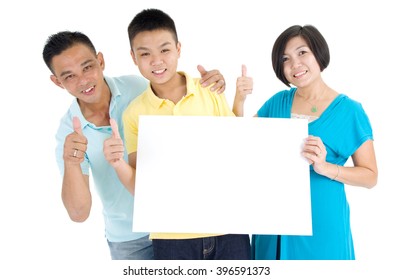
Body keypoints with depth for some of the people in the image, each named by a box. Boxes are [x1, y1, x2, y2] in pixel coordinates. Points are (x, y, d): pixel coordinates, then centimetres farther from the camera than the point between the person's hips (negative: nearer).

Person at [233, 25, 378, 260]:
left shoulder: (349, 110, -7)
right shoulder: (278, 102, 5)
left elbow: (370, 176, -6)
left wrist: (325, 167, -22)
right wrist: (239, 100, -5)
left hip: (320, 220, -4)